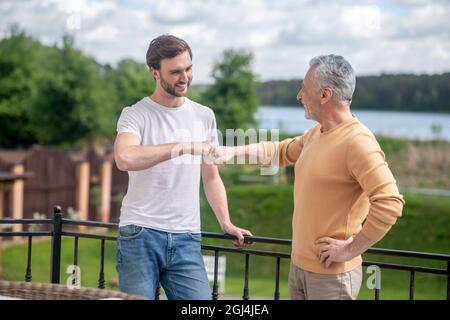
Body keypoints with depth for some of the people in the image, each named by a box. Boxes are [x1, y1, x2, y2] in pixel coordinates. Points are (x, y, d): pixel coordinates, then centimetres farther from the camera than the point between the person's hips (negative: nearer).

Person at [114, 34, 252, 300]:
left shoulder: (204, 116, 13)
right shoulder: (135, 115, -3)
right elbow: (124, 158, -25)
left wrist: (226, 223, 10)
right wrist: (184, 147, -28)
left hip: (187, 238, 4)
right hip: (140, 234, -3)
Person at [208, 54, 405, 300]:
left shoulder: (357, 141, -20)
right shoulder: (316, 134, 10)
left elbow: (390, 203, -28)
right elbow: (282, 151, 28)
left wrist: (351, 249, -22)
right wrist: (233, 151, 18)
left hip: (332, 275, -9)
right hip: (299, 266, 9)